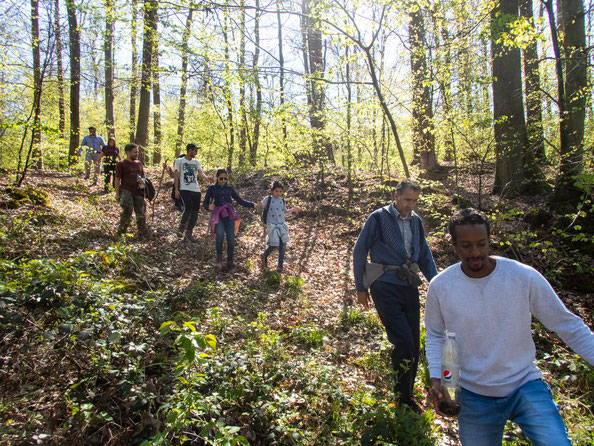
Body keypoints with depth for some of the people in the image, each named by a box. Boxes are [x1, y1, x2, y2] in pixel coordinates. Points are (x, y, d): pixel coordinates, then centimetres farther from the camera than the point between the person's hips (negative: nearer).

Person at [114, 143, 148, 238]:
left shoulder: (139, 163, 17)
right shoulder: (121, 164, 2)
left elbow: (143, 176, 25)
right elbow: (117, 179, 1)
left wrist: (142, 181, 1)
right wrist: (117, 193, -5)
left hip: (138, 190, 5)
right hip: (126, 190, -5)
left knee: (141, 212, 4)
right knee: (127, 210, -15)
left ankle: (143, 233, 15)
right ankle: (121, 232, -1)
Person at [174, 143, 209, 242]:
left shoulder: (196, 162, 15)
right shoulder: (179, 161, 4)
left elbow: (200, 173, -1)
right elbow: (176, 176, 2)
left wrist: (207, 178, -23)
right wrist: (176, 190, -6)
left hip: (196, 190, 5)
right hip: (184, 189, -5)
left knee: (195, 211, 2)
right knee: (188, 208, -20)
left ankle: (189, 233, 12)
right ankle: (181, 229, 1)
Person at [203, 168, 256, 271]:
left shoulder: (230, 188, 14)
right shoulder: (212, 188, 8)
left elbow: (240, 201, 16)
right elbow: (205, 203, 8)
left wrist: (252, 205, 5)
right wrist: (209, 207, -15)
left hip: (229, 216, 2)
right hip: (217, 215, -2)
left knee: (231, 239, -7)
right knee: (220, 234, -28)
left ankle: (230, 262, 8)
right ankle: (219, 255, -3)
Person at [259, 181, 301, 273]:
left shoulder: (282, 200, 10)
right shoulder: (268, 199, -3)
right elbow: (261, 207, -3)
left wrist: (293, 210, 9)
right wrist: (258, 205, -24)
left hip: (282, 225, 5)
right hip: (272, 226, -4)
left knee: (283, 245, 1)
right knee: (274, 245, -10)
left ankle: (280, 265, 12)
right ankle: (264, 256, 20)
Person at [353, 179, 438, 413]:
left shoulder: (416, 221, 12)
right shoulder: (379, 218, -4)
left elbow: (425, 256, 20)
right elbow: (359, 252, 0)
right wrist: (361, 288, 0)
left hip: (409, 286, 6)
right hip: (385, 286, -5)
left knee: (414, 343, 7)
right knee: (404, 341, -13)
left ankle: (407, 396, 26)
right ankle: (402, 394, 7)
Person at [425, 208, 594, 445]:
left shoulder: (525, 277, -14)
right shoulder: (440, 286, -11)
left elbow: (567, 325, -4)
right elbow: (435, 335, 4)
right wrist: (436, 378, -8)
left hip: (525, 385, -1)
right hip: (474, 396, 1)